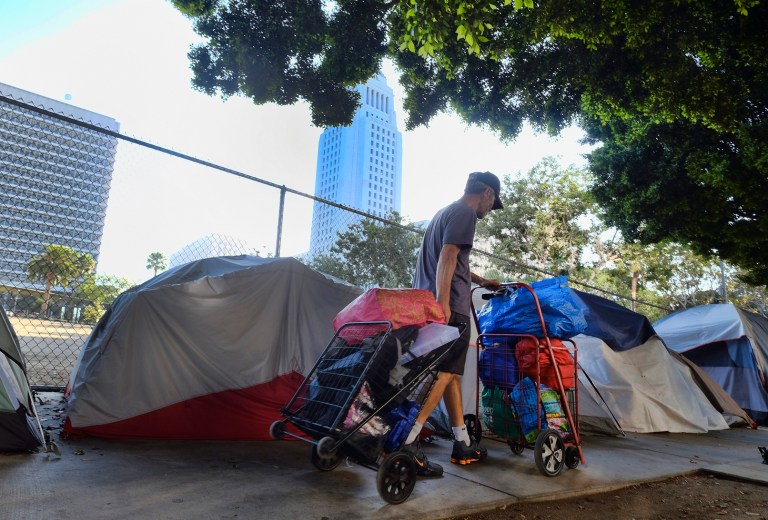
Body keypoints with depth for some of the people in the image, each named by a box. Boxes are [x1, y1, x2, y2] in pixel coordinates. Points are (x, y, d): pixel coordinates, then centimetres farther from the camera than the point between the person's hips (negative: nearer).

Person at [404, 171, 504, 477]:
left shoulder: (444, 213, 26)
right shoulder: (465, 213, -4)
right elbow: (447, 257, -18)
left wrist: (481, 281, 45)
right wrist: (442, 302, -26)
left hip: (432, 305, 10)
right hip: (450, 308, -10)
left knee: (452, 373, 12)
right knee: (443, 374, -10)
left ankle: (463, 444, 21)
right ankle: (406, 442, -13)